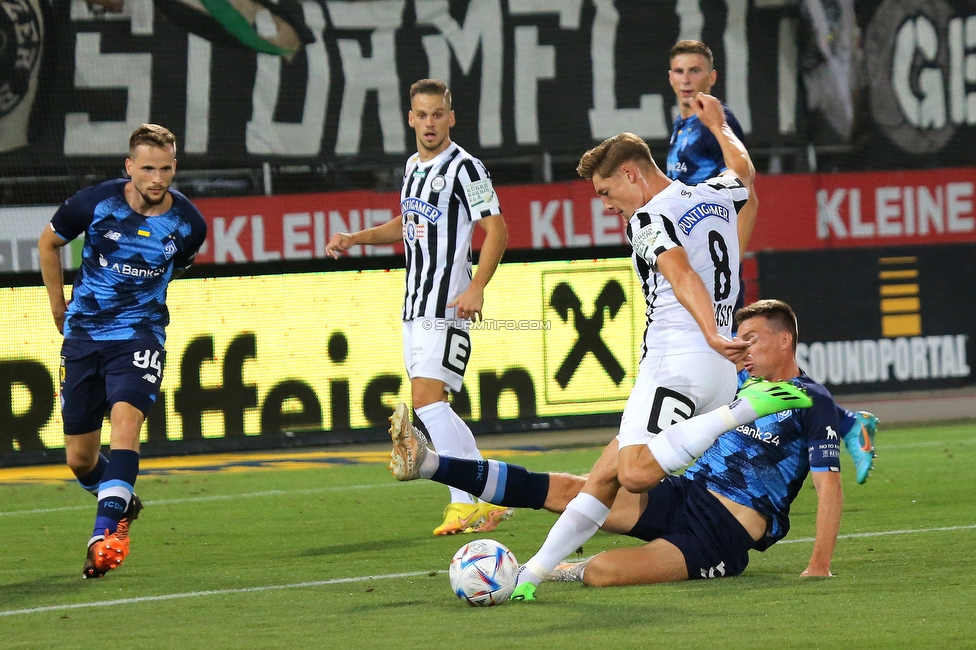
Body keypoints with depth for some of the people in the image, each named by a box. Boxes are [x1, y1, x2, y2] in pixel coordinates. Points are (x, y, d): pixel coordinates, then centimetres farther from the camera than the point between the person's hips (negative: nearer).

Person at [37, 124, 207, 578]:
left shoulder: (188, 224, -8)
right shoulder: (95, 202, -12)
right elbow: (49, 242, 8)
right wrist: (58, 305, 14)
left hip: (139, 334, -1)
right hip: (83, 336, 1)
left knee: (125, 421, -28)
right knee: (79, 459, 5)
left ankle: (106, 533, -32)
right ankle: (121, 502, 38)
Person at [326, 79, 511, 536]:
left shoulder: (464, 167, -10)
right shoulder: (414, 166, 16)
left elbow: (497, 229, -14)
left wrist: (476, 288, -24)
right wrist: (355, 238, 22)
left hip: (448, 305, -9)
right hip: (415, 305, 9)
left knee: (427, 398, -18)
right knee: (430, 405, 7)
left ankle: (468, 502, -15)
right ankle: (488, 498, 11)